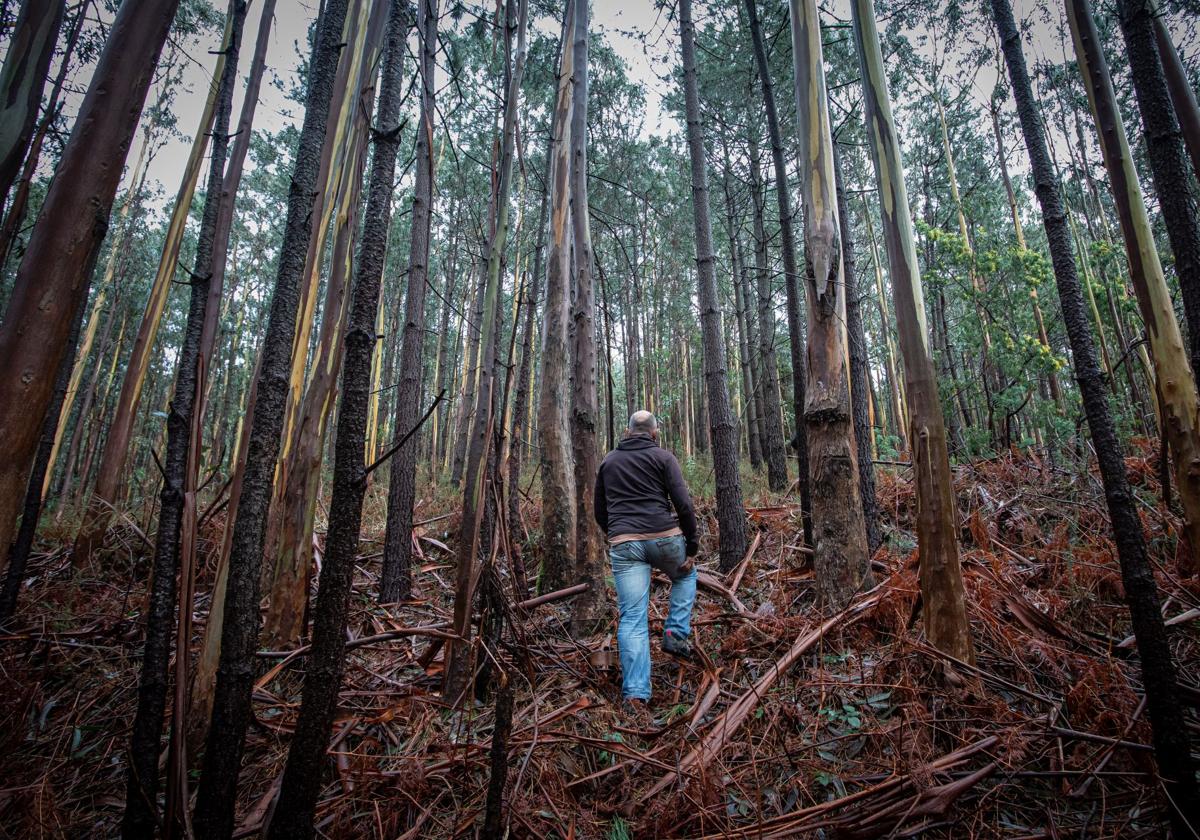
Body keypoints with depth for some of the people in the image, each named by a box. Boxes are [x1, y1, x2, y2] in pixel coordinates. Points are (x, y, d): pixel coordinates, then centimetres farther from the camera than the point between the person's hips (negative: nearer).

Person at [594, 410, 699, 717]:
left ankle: (635, 693, -5)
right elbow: (684, 505, -5)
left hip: (623, 544, 2)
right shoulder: (663, 457, 4)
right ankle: (677, 633, 18)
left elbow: (600, 511, 20)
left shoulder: (608, 461, 16)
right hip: (665, 538, -1)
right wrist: (692, 547, 2)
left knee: (632, 620, 3)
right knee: (685, 575, 32)